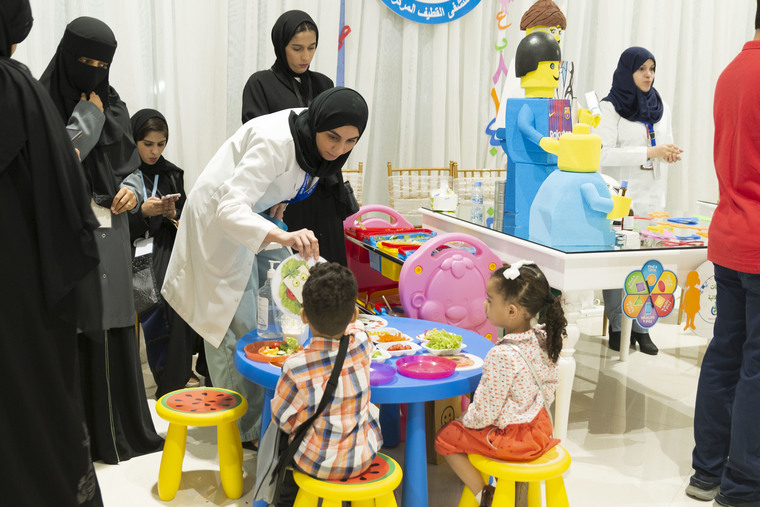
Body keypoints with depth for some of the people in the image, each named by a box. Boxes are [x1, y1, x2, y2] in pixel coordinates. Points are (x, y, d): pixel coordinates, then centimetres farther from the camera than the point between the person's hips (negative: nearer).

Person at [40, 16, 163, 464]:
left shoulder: (113, 105, 12)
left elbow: (130, 164, 18)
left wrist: (131, 189, -3)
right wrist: (89, 116, -10)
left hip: (110, 232, 5)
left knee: (113, 329, 10)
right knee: (73, 335, -3)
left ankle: (121, 428, 22)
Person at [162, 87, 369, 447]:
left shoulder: (313, 140, -7)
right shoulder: (276, 141, -34)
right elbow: (230, 207, -43)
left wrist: (277, 201, -6)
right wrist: (282, 236, -59)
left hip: (253, 214, 8)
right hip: (218, 223, -8)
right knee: (236, 326, -6)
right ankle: (247, 431, 5)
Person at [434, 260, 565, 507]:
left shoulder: (502, 355, -32)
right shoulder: (543, 338, -7)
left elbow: (484, 413, -23)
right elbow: (548, 393, 6)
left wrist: (464, 420, -3)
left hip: (511, 437, -8)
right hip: (540, 426, 8)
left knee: (445, 438, 9)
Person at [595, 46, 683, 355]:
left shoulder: (661, 108, 13)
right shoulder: (610, 108, -5)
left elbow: (666, 146, 21)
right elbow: (604, 153, -16)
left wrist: (670, 154, -4)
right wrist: (650, 152, -20)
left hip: (652, 196, 5)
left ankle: (641, 327, 13)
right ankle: (616, 327, 12)